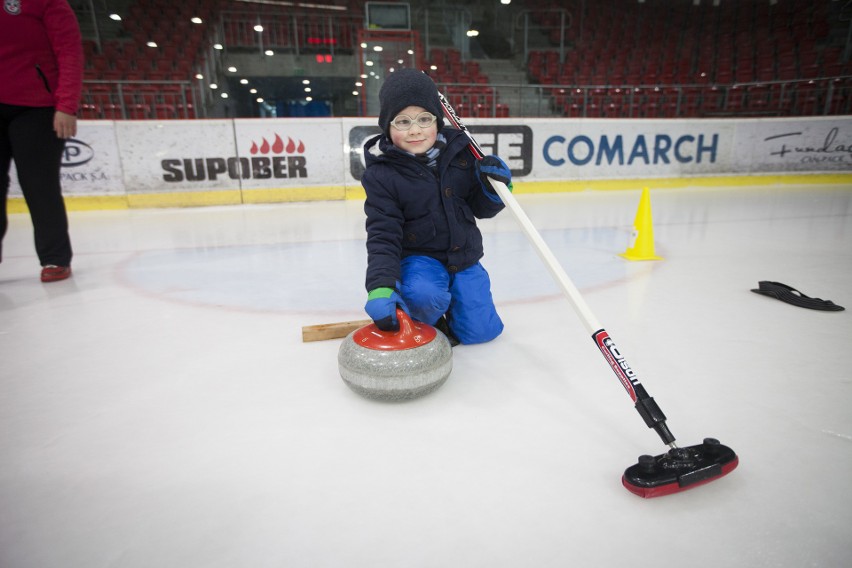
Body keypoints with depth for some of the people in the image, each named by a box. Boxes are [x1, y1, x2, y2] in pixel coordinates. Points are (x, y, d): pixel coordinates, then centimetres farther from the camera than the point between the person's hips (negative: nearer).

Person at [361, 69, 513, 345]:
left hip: (464, 257, 4)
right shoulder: (381, 174, -13)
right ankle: (428, 322, 1)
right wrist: (381, 287, -30)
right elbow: (382, 236, -17)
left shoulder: (460, 151, -3)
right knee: (423, 295, -36)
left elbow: (482, 209, 5)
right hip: (419, 258, -3)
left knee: (482, 331, 2)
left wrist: (495, 187, -17)